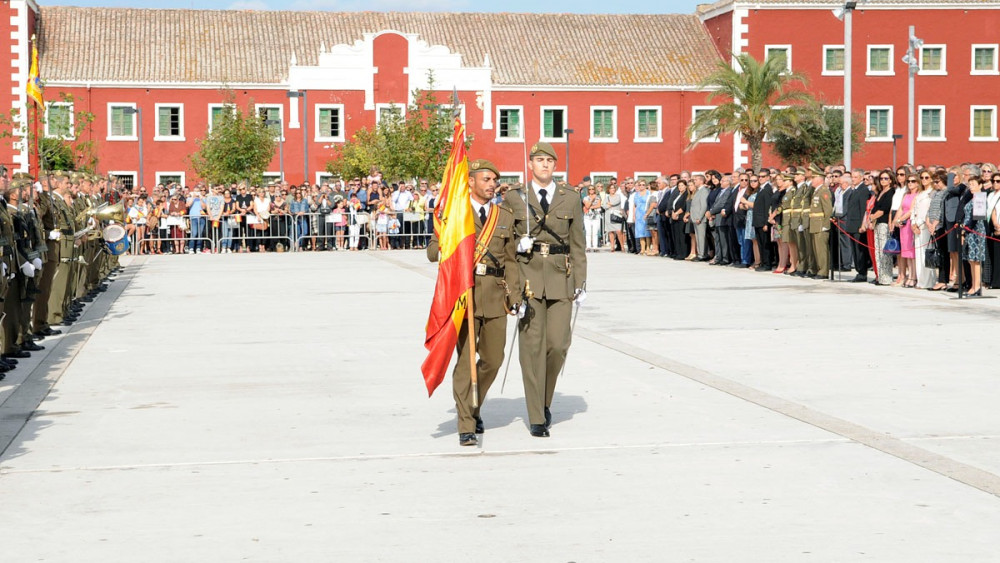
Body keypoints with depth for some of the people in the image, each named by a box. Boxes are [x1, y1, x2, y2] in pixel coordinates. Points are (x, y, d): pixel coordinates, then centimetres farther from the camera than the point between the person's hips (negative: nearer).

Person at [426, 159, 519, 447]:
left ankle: (473, 406, 35)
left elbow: (511, 259, 14)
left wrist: (514, 296, 7)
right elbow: (433, 251, 1)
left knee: (493, 359, 8)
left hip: (495, 295, 4)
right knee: (465, 359, -7)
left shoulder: (505, 216, 12)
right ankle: (466, 427, -1)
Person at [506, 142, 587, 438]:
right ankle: (537, 418, 2)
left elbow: (578, 245, 9)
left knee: (558, 344, -4)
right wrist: (518, 245, -10)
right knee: (532, 345, -4)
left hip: (561, 280, 1)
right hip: (527, 279, -1)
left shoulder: (571, 199, 10)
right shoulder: (514, 198, 7)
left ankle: (544, 400, 22)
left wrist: (580, 284, 3)